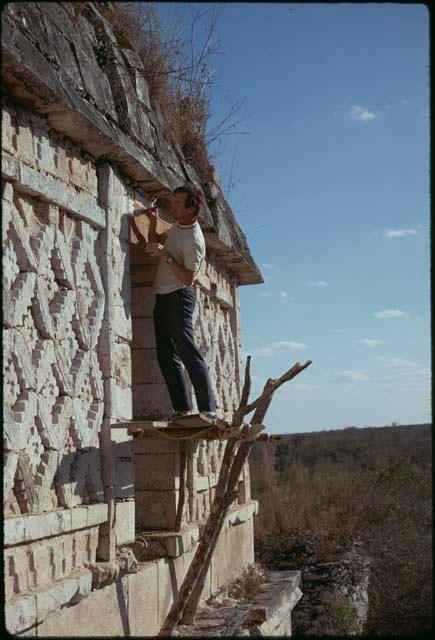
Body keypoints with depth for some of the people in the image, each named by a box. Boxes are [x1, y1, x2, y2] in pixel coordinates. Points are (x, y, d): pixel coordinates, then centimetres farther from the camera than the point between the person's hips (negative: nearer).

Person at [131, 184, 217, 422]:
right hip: (163, 297, 9)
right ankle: (182, 409, 4)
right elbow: (155, 242, 26)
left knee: (187, 351, -15)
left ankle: (208, 409, -15)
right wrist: (153, 222, 8)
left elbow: (188, 278, -22)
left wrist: (166, 255, -26)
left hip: (179, 297, -9)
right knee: (166, 356, 4)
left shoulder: (194, 241, -18)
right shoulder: (178, 226, 10)